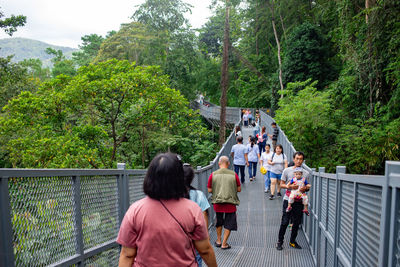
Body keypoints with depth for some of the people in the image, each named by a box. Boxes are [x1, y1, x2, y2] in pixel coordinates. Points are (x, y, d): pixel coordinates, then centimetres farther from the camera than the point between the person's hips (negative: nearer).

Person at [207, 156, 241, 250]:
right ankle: (224, 244, 16)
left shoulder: (213, 175, -6)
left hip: (217, 203, 2)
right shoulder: (234, 175, -7)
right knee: (229, 224, 12)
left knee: (219, 222, 22)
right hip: (230, 203, -2)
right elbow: (239, 189, 0)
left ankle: (218, 241, 33)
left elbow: (209, 190, -2)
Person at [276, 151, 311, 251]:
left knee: (297, 222, 9)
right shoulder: (287, 171, 0)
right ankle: (280, 242, 11)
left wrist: (305, 188, -10)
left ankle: (292, 241, 27)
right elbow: (281, 184, 2)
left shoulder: (306, 173, 6)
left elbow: (308, 187, 13)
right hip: (288, 199, -2)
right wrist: (290, 186, -17)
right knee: (285, 222, -3)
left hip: (299, 201, 3)